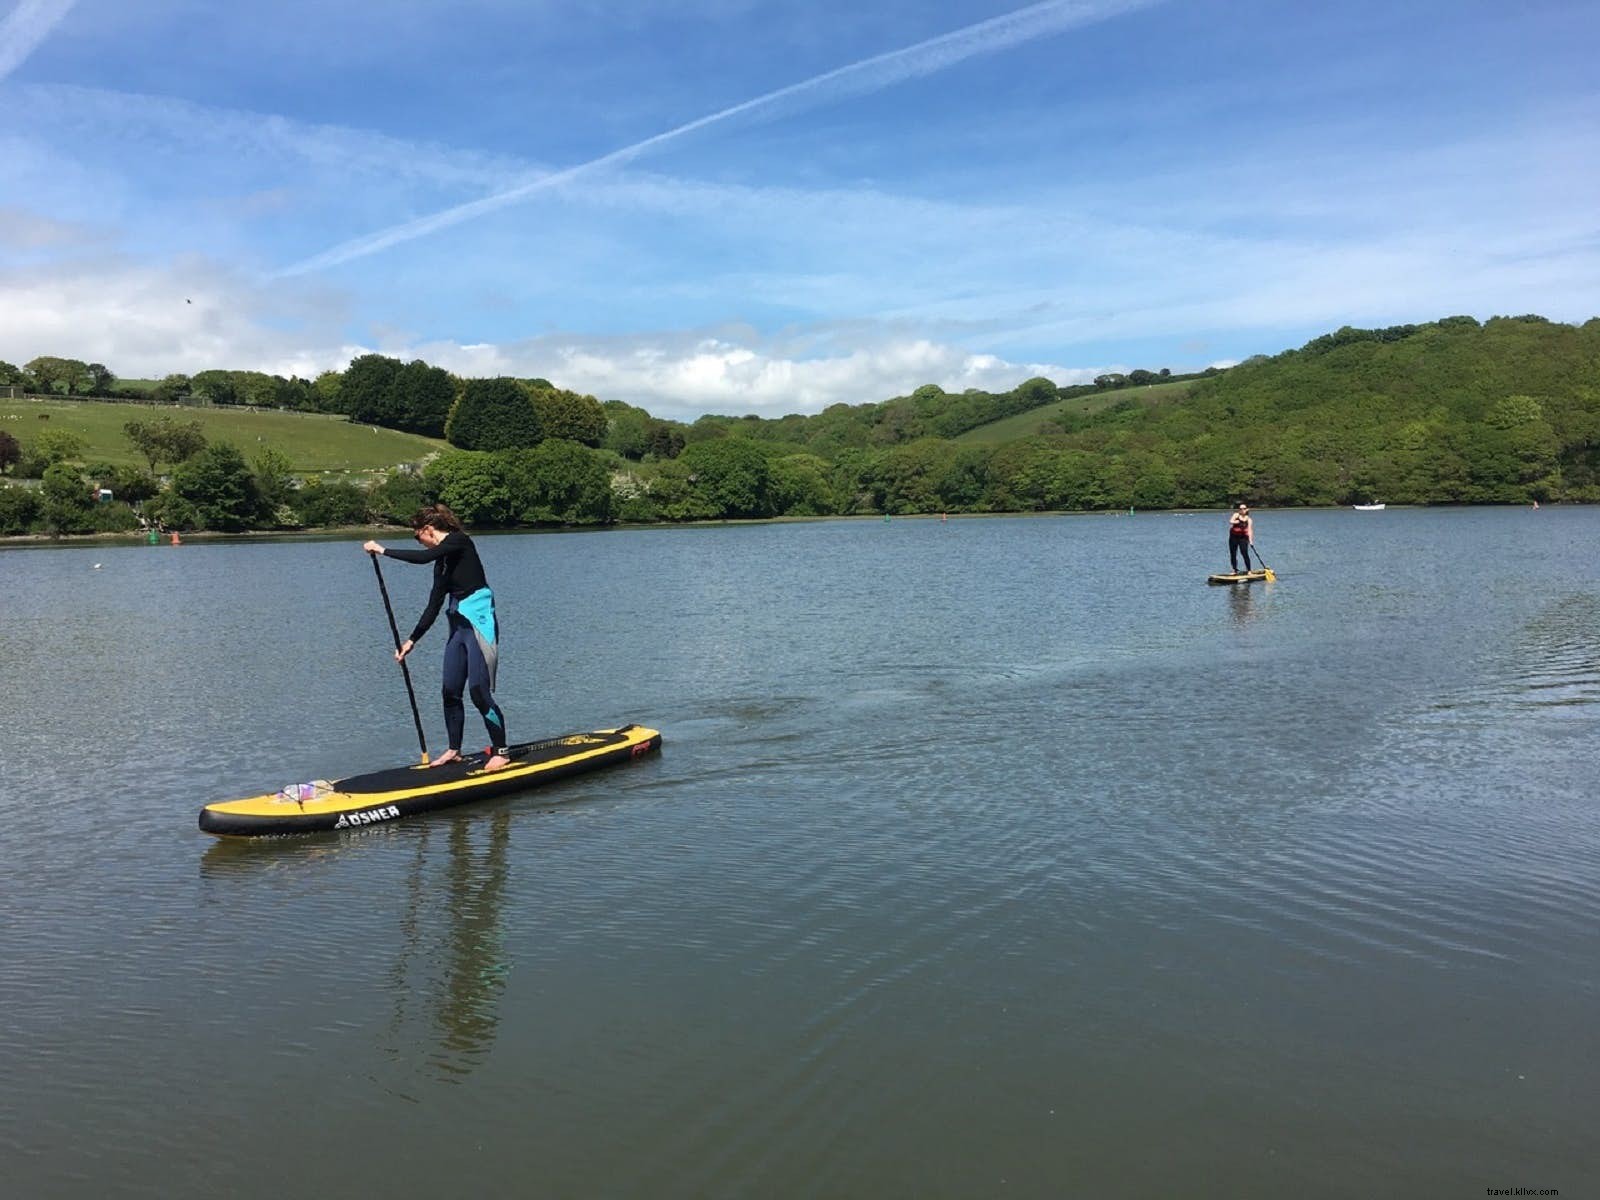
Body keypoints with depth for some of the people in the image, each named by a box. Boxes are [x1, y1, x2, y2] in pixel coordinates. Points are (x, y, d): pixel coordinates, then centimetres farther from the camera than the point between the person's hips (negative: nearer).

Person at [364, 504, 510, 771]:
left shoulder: (459, 540, -8)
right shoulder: (442, 561, 15)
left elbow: (423, 557, -26)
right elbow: (433, 606, 17)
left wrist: (383, 550, -18)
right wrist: (411, 641, 15)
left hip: (479, 623, -9)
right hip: (458, 625, 9)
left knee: (479, 691, -8)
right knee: (451, 691, 11)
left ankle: (502, 751, 3)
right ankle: (454, 750, 24)